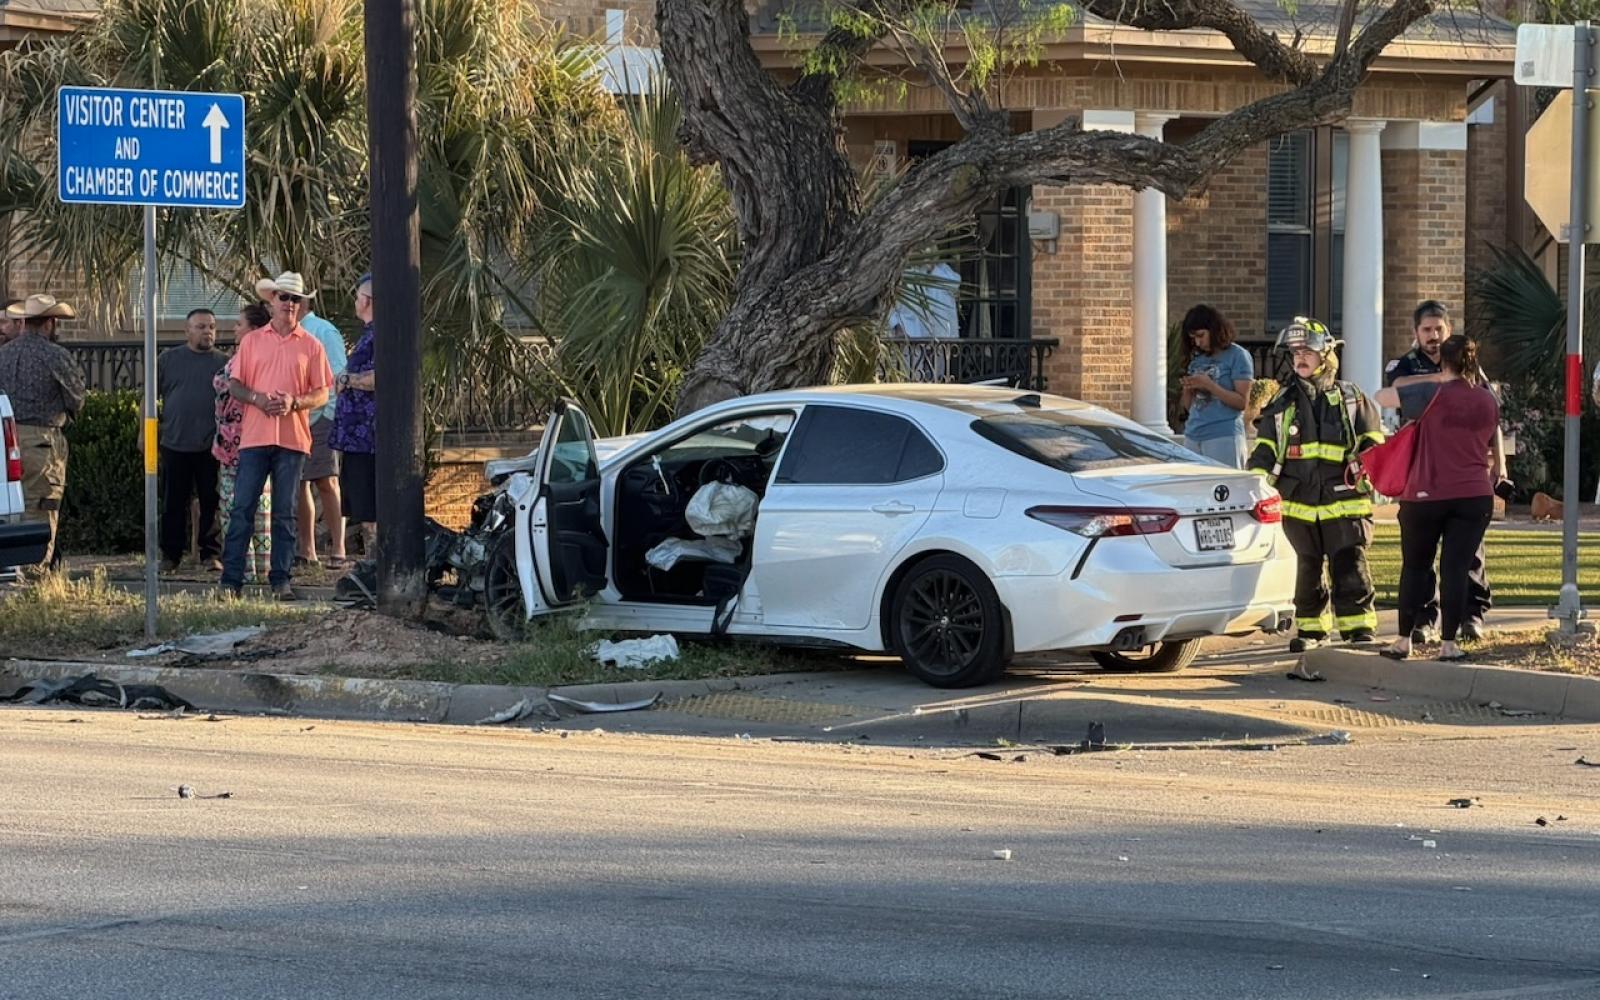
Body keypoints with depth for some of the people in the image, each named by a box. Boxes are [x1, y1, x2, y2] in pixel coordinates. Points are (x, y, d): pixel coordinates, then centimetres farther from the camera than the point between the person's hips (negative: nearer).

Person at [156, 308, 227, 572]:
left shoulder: (225, 363, 6)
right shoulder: (168, 360, 7)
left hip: (212, 448, 0)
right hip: (175, 444, 0)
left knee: (211, 502, 2)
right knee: (173, 503, 5)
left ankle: (211, 553, 9)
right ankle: (170, 555, 13)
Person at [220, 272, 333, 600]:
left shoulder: (311, 346, 8)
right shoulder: (252, 341, 10)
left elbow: (322, 394, 6)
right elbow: (234, 385, 9)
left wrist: (294, 402, -13)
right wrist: (257, 398, -11)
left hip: (293, 438, 0)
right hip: (254, 436, 0)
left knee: (285, 513, 3)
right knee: (242, 509, -3)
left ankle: (281, 581, 5)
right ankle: (231, 579, -1)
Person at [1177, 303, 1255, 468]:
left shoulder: (1237, 356, 0)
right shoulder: (1196, 359, 16)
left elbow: (1242, 402, -8)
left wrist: (1209, 385, -14)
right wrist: (1187, 390, -1)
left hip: (1223, 437, -6)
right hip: (1193, 437, 6)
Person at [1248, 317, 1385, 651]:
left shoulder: (1351, 398, 7)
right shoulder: (1283, 404, 12)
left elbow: (1373, 441, 11)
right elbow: (1265, 450, 14)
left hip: (1344, 502, -2)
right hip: (1299, 503, 2)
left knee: (1350, 568, -8)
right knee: (1307, 570, 8)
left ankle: (1360, 630, -6)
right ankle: (1310, 629, 19)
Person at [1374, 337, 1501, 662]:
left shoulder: (1433, 394, -9)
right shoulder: (1489, 401, 5)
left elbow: (1382, 397, -8)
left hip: (1426, 495, -2)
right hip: (1475, 495, 2)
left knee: (1415, 566, 9)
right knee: (1457, 568, 2)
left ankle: (1404, 641, 11)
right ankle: (1448, 643, -1)